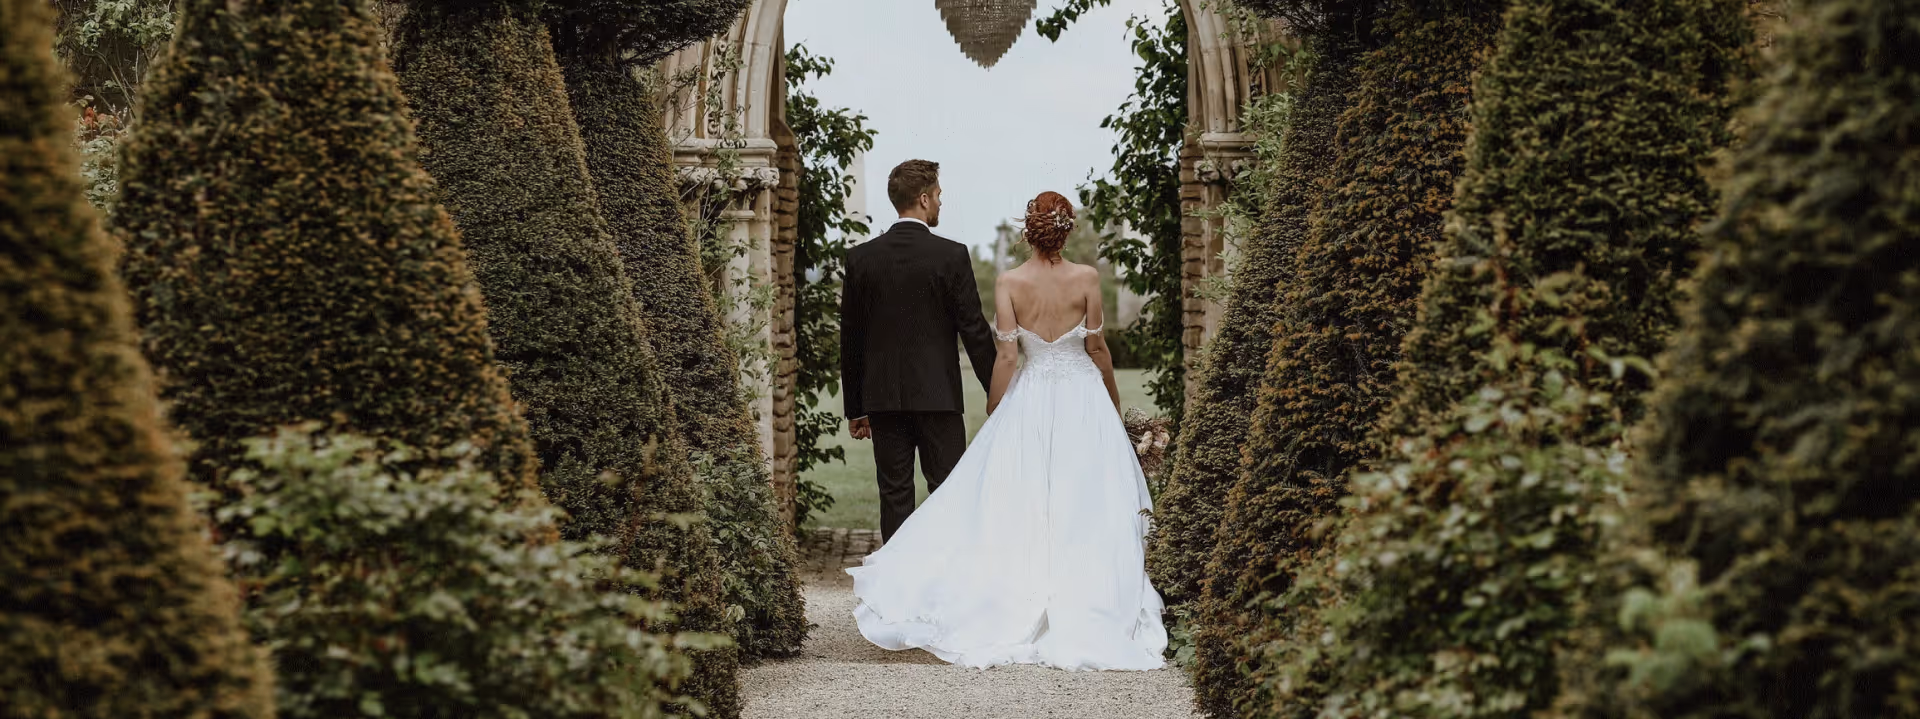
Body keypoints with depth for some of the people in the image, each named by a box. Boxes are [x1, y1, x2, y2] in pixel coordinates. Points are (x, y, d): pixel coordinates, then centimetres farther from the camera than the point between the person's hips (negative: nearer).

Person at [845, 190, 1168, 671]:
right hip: (1082, 400, -1)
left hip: (1029, 403, 1)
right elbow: (1097, 348, -1)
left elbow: (1005, 357, -8)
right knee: (1086, 508, 4)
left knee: (1017, 505, 6)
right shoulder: (1086, 279, -9)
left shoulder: (1009, 284, -8)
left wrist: (993, 415, 2)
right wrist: (1113, 400, 14)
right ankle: (1086, 609, 5)